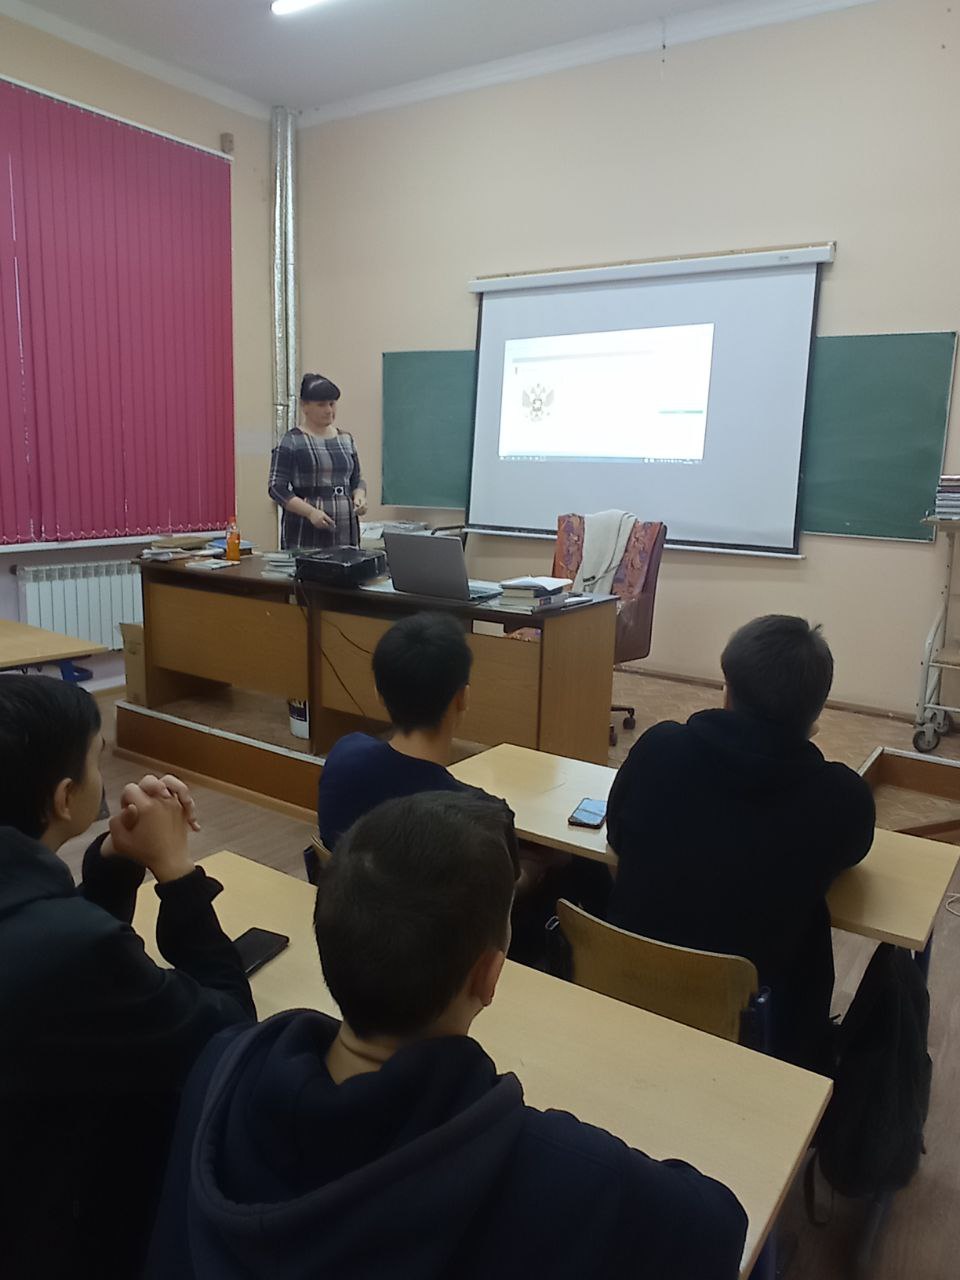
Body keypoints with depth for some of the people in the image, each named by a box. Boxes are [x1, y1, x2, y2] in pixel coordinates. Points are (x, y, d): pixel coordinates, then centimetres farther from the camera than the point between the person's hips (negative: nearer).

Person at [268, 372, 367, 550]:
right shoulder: (291, 442, -1)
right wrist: (311, 512, -18)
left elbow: (356, 479, 20)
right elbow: (277, 487, -6)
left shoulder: (346, 440, 13)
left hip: (345, 532, 4)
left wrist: (359, 496, -3)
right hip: (305, 534, -4)